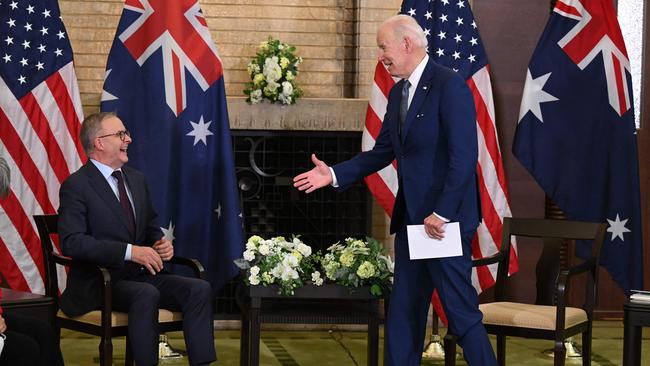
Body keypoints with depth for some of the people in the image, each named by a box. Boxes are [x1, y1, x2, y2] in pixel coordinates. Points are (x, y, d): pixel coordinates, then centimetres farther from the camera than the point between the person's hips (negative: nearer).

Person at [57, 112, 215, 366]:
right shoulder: (76, 186, -7)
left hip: (142, 274, 7)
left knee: (200, 289, -17)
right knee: (147, 294, -36)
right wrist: (129, 251, -24)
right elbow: (71, 242, -18)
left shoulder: (136, 178, 16)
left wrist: (161, 243, 1)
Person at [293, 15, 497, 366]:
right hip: (411, 218, 9)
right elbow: (382, 152, 16)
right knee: (402, 312, 12)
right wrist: (334, 174, 6)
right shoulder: (398, 92, 13)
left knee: (462, 312, -4)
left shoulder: (449, 86, -14)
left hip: (445, 220, -9)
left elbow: (464, 157, -19)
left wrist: (440, 214, -19)